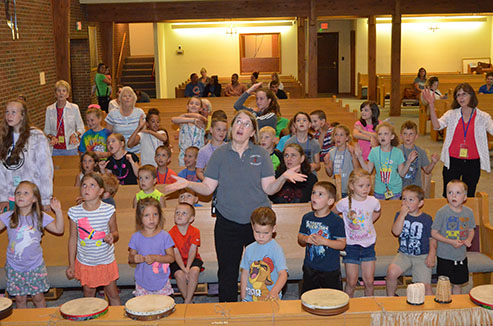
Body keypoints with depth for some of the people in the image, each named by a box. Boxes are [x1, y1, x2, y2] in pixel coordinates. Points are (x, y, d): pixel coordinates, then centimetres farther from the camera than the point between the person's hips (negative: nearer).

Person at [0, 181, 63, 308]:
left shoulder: (40, 217, -6)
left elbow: (59, 229, -5)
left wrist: (58, 211, -14)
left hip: (35, 266, 0)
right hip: (14, 267, 1)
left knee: (38, 297, 9)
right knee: (20, 299, 10)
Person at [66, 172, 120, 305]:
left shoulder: (108, 210, -12)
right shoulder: (75, 212, -9)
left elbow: (115, 232, 1)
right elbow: (73, 238, 0)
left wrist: (112, 236, -24)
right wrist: (71, 265, 2)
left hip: (106, 261, -1)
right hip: (84, 263, 1)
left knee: (112, 293, 9)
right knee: (88, 294, 13)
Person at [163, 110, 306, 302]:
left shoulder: (261, 154, 3)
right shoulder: (220, 154, 3)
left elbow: (269, 188, -2)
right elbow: (208, 188, 1)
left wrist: (283, 177, -19)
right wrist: (188, 184, -15)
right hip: (227, 222, 0)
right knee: (227, 272, 7)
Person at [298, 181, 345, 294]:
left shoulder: (336, 221, -13)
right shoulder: (307, 218, 0)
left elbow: (342, 244, -13)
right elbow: (300, 240, 7)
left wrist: (324, 241, -23)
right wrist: (306, 239, -15)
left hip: (330, 270, -4)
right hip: (310, 268, 4)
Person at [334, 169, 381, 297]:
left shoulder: (373, 202, -7)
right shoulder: (344, 203, -14)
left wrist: (367, 223, 8)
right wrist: (342, 227, 0)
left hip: (368, 244, 2)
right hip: (351, 245, -2)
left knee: (369, 281, 6)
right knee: (351, 282, 2)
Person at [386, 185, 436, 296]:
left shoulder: (426, 219, -1)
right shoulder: (399, 215, 3)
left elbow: (432, 239, 2)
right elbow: (396, 232, -13)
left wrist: (431, 255, -10)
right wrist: (402, 215, -18)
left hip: (422, 256, -1)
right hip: (403, 254, 1)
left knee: (425, 285, -13)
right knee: (391, 272, -22)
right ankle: (390, 298, 1)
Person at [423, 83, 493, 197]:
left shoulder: (483, 117, 0)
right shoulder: (451, 114, 1)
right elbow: (437, 125, -14)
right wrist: (432, 105, -24)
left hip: (473, 163, 0)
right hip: (452, 162, 0)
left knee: (469, 196, 11)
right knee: (448, 196, 7)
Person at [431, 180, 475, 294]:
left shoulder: (468, 212, -1)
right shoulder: (442, 212, -14)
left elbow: (471, 230, 14)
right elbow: (434, 233, -11)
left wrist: (469, 240, -8)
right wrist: (451, 242, -19)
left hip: (461, 255, 4)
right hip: (445, 256, -4)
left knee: (457, 285, 16)